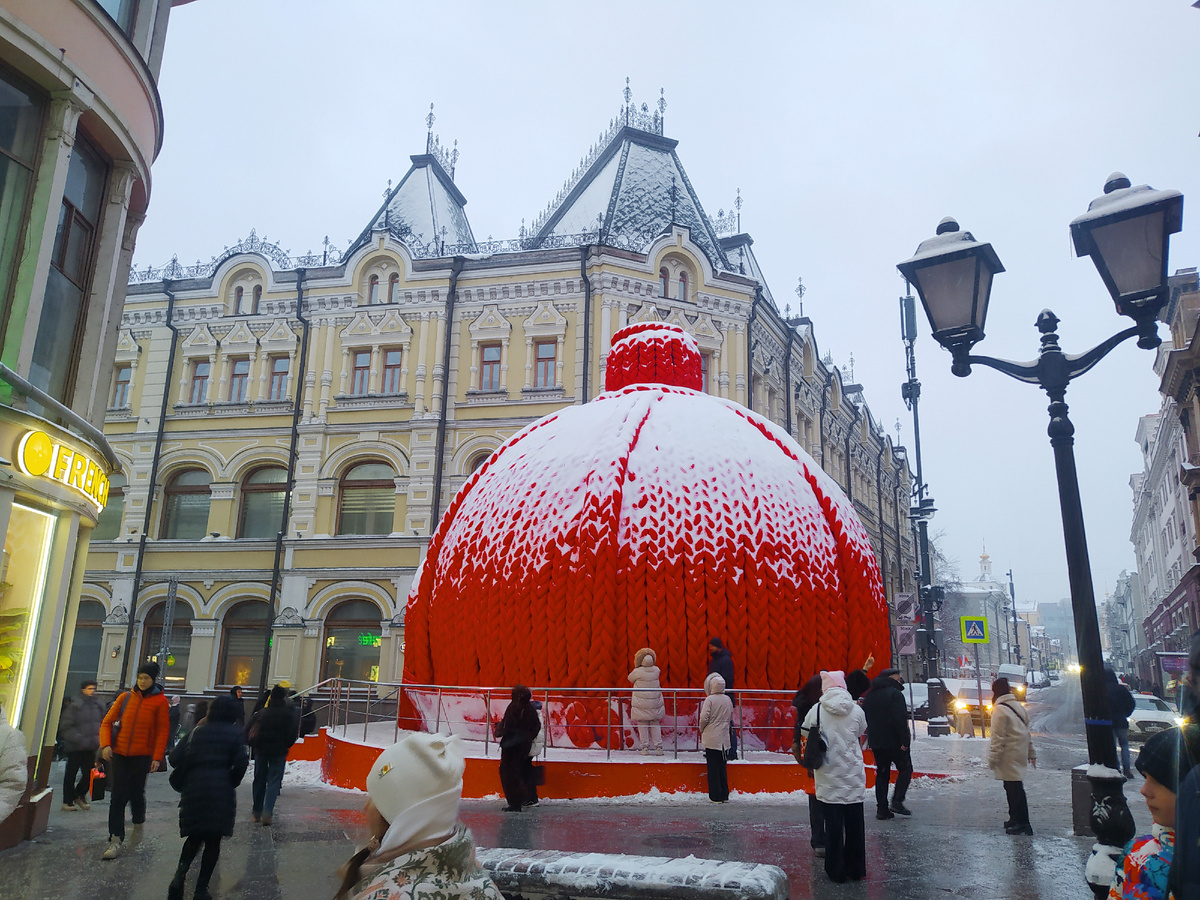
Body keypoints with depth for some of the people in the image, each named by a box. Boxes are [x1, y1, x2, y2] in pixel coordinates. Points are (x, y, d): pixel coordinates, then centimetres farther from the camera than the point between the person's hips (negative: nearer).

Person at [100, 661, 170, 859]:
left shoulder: (160, 701, -2)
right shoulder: (125, 697, 5)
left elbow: (162, 731, -2)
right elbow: (107, 722, 8)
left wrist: (157, 757, -9)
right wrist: (106, 744, -8)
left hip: (142, 756, -2)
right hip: (120, 754, 2)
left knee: (136, 793, 0)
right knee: (118, 797, 0)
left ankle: (138, 824, 31)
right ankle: (116, 841, 6)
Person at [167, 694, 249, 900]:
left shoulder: (198, 731, 10)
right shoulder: (236, 733, 2)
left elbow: (175, 757, 2)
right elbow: (241, 763, -9)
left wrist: (181, 779, 19)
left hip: (193, 790, 3)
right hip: (221, 791, -3)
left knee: (194, 836, 17)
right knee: (213, 840, 8)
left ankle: (179, 876, -4)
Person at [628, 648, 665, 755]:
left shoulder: (638, 672, -12)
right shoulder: (656, 670, -2)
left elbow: (630, 679, 6)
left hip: (641, 705, -3)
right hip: (655, 704, 3)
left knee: (642, 725, 5)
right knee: (655, 725, 11)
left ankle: (645, 747, 5)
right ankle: (658, 747, 8)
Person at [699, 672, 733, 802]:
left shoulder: (710, 699, -14)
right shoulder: (728, 699, 4)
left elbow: (704, 718, -17)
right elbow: (730, 717, 13)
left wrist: (701, 728, 1)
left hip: (711, 739, -6)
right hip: (724, 738, 6)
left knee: (713, 768, 2)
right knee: (722, 766, 16)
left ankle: (716, 796, 5)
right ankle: (725, 795, 20)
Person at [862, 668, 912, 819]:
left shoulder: (869, 696, 14)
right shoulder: (895, 694, -12)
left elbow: (865, 720, 17)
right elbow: (900, 720, -20)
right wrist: (904, 740, -19)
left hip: (876, 743, 7)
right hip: (894, 742, -7)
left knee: (882, 773, 10)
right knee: (905, 769, 8)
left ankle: (882, 808, 7)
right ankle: (897, 801, -4)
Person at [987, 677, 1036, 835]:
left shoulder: (999, 710, -15)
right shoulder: (1018, 706, 12)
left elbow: (997, 738, -16)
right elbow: (1026, 731, 18)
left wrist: (993, 759, -11)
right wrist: (1031, 752, 24)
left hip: (1009, 756, -9)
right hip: (1020, 753, 9)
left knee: (1014, 788, -6)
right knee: (1015, 787, 16)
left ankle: (1022, 823, -6)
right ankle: (1015, 819, 23)